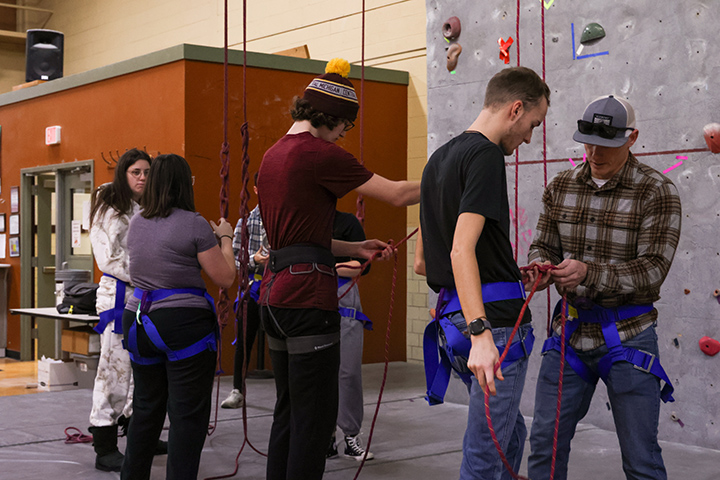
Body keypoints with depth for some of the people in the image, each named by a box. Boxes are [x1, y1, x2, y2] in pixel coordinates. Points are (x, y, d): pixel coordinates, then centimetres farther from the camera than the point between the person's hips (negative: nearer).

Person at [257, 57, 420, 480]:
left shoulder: (274, 155, 17)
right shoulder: (320, 154, -11)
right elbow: (397, 194, -8)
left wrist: (355, 249, 19)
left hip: (275, 293, 9)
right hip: (309, 296, -9)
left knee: (289, 410, 16)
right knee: (315, 417, -4)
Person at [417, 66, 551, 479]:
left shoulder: (439, 158, 18)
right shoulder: (485, 155, -11)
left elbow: (423, 263, 23)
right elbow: (462, 250, -24)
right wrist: (481, 334, -31)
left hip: (455, 318, 10)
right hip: (495, 318, -10)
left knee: (511, 433, 22)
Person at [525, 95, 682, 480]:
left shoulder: (656, 192, -10)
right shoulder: (561, 187, 5)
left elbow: (652, 268, -15)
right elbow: (544, 245, 10)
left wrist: (587, 272, -28)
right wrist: (541, 267, -15)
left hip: (627, 335, -4)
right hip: (570, 330, 4)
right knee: (545, 442, 10)